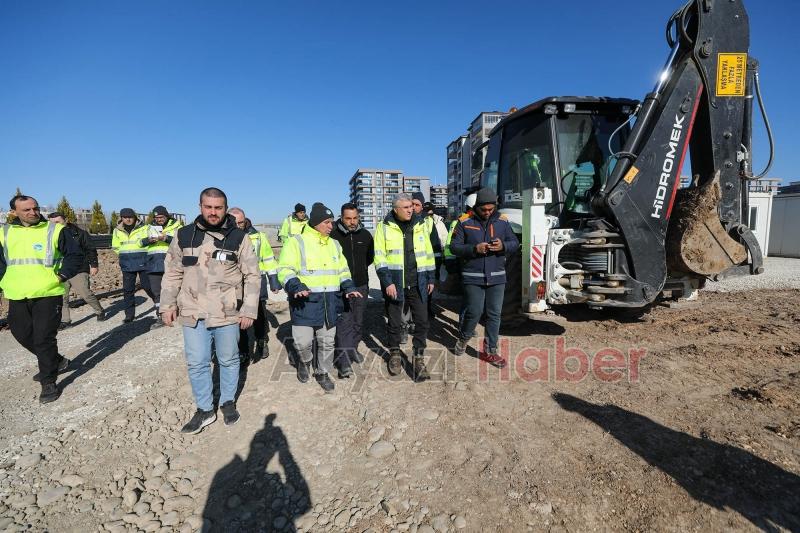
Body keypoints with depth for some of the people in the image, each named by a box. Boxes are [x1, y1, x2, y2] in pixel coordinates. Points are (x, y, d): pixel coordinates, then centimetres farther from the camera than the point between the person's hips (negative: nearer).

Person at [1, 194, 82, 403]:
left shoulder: (54, 230, -3)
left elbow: (75, 255, -1)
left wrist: (62, 276, -10)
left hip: (48, 294, -5)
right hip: (17, 296, 5)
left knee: (44, 339, -4)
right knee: (23, 335, 15)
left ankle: (49, 382, 9)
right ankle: (56, 362, 36)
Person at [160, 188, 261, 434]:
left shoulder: (239, 238, -4)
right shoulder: (184, 236, 2)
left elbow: (252, 276, -2)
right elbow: (172, 273, 10)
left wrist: (249, 309, -7)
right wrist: (168, 304, 5)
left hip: (228, 314, -1)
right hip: (193, 314, 2)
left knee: (229, 360, 13)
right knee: (196, 364, 8)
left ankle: (228, 402, 34)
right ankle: (204, 409, 27)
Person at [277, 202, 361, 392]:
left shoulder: (334, 244, 15)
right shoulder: (297, 242, -4)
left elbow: (343, 270, 22)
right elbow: (285, 270, -10)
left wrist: (349, 287, 6)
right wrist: (296, 287, -26)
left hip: (330, 302, 5)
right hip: (305, 300, -5)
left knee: (327, 341, 11)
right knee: (303, 341, -4)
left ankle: (322, 373, 31)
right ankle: (305, 361, 29)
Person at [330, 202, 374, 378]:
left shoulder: (366, 235, 3)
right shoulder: (333, 235, -11)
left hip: (361, 285, 5)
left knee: (358, 321, 15)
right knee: (344, 322, -10)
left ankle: (353, 349, 34)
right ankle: (344, 361, -7)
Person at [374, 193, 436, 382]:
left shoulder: (420, 225, 7)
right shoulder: (384, 227, -4)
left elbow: (428, 253, 12)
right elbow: (380, 257, -8)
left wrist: (430, 278, 11)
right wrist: (387, 282, -15)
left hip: (417, 284, 3)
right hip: (394, 283, -2)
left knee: (422, 321, 3)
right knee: (394, 322, 10)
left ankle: (419, 358, 17)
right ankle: (395, 354, 31)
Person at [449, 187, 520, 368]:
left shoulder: (502, 222, 7)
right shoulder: (465, 223, -2)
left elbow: (515, 243, 7)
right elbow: (454, 247, -5)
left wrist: (503, 246, -15)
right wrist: (474, 249, -20)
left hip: (497, 277, 3)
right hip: (473, 278, -3)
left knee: (494, 314, 7)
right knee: (474, 312, -2)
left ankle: (490, 351, 20)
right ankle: (463, 339, 27)